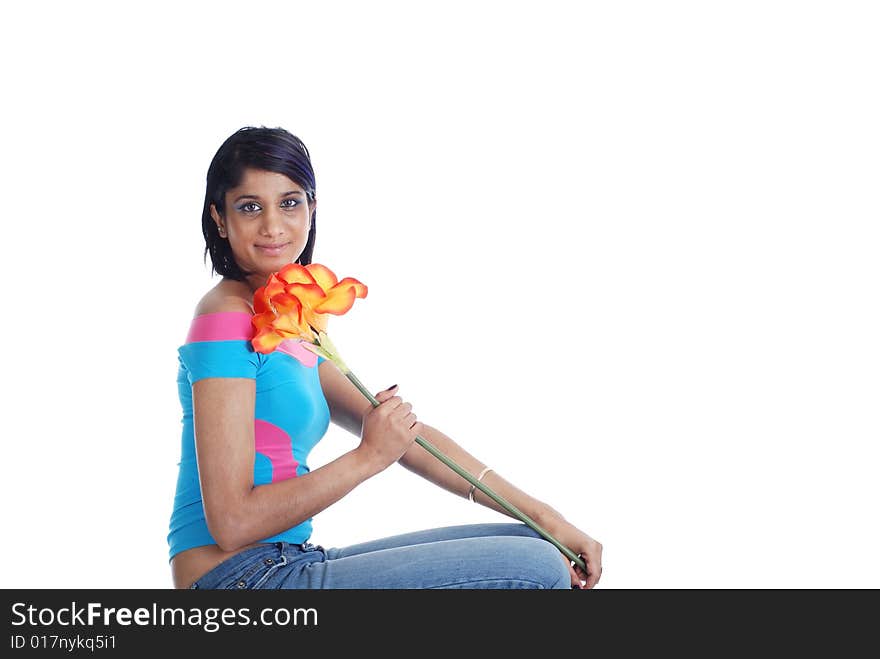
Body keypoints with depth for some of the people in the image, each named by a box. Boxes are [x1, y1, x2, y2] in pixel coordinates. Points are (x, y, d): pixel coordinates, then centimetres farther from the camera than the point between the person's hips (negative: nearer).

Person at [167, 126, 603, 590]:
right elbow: (232, 521, -18)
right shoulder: (227, 320, -12)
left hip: (286, 565, 9)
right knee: (535, 570, -14)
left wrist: (543, 517, 9)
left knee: (527, 546, 12)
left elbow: (405, 434, 14)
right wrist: (369, 456, -12)